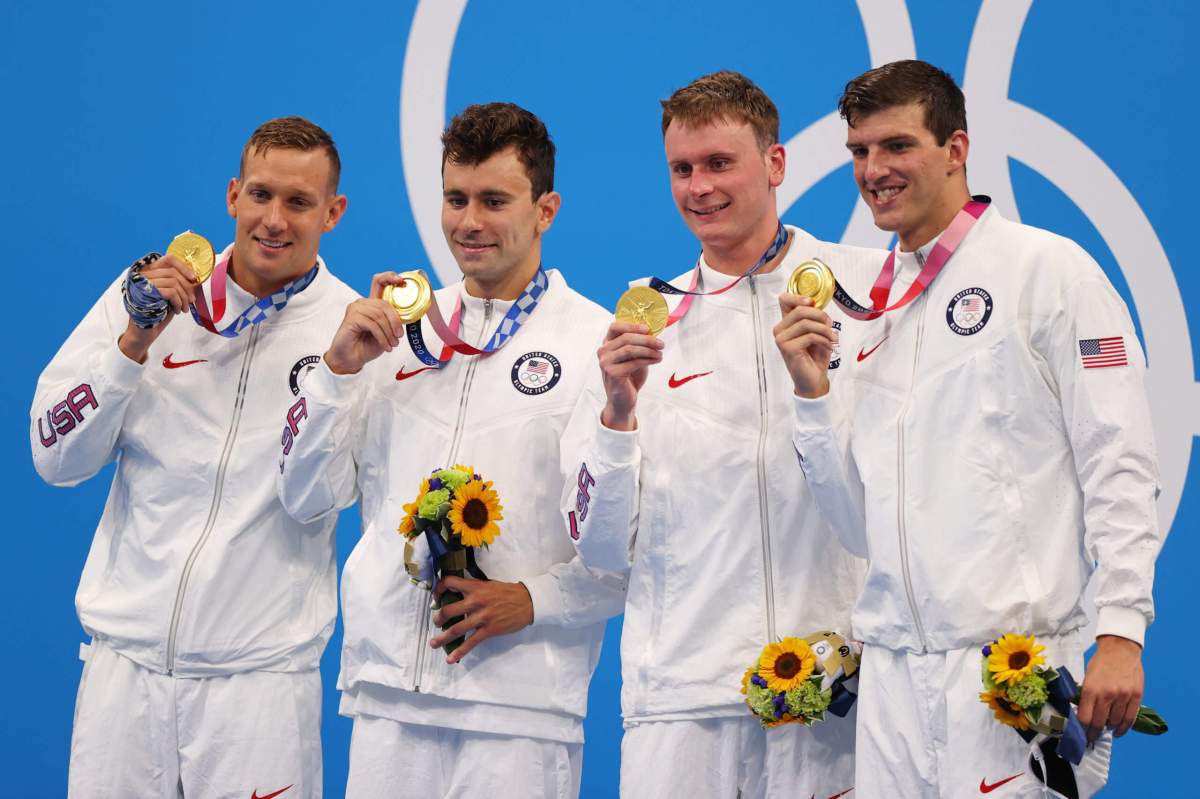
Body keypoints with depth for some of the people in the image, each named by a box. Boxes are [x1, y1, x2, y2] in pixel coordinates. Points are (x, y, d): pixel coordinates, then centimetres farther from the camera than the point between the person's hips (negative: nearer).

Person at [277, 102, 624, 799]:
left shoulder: (599, 343, -1)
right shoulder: (399, 328, 12)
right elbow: (308, 499, 10)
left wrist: (533, 600, -14)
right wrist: (342, 368, -1)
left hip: (524, 698, -3)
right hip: (388, 692, 4)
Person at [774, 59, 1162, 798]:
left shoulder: (1047, 268, -1)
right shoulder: (872, 309, 17)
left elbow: (1118, 468, -7)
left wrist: (1121, 632, -15)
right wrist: (812, 390, 5)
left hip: (1015, 669, -6)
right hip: (894, 677, 6)